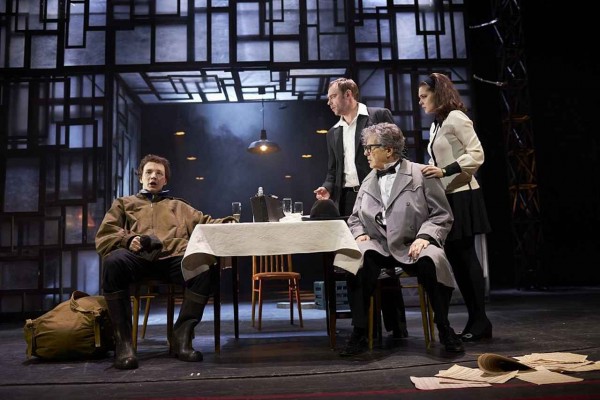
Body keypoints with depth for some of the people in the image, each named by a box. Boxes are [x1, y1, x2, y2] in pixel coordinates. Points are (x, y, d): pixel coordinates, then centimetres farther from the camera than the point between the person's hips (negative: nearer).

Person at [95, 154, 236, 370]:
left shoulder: (179, 206, 37)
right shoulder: (123, 203, 32)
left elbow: (205, 222, 23)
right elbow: (104, 235, 17)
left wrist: (227, 224, 2)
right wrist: (127, 239, -5)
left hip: (174, 257, 1)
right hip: (138, 257, -1)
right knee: (113, 260, -37)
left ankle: (182, 335, -25)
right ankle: (123, 340, -28)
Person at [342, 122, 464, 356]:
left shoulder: (422, 174, 4)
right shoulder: (368, 182, 17)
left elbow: (442, 215, 1)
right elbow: (355, 219, 21)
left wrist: (425, 237, -16)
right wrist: (359, 234, -2)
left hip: (412, 247, -2)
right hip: (377, 247, 3)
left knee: (433, 261, -35)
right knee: (358, 262, -31)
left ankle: (444, 328, -10)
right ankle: (359, 333, -19)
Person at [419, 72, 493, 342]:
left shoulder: (455, 117, -8)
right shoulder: (435, 125, 16)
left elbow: (477, 155, -16)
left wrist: (444, 171, -23)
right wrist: (430, 172, 4)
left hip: (461, 196, -8)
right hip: (446, 197, 9)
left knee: (465, 256, -5)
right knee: (455, 258, 8)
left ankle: (480, 321, 5)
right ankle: (475, 320, 15)